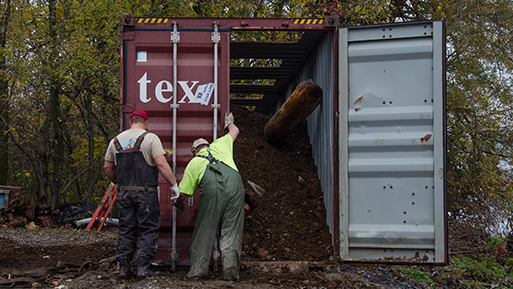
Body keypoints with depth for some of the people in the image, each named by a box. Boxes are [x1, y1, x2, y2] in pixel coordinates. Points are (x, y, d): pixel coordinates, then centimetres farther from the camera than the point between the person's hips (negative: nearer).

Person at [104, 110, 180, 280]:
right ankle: (143, 267, 0)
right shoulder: (150, 138, -6)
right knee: (148, 229, 4)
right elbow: (161, 164, -15)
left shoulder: (116, 141, 10)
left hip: (124, 192, 5)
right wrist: (174, 184, -9)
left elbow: (108, 167, 15)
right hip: (145, 192, -4)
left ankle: (124, 268, 12)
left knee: (125, 229, 11)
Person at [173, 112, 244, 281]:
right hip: (234, 183, 2)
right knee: (231, 231, 3)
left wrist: (177, 204, 47)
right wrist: (229, 122, 74)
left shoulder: (193, 162, 27)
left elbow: (182, 194, 25)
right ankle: (230, 271, -4)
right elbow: (234, 131, 53)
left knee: (205, 231, 7)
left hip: (211, 187, -1)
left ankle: (197, 271, 6)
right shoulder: (219, 145, 33)